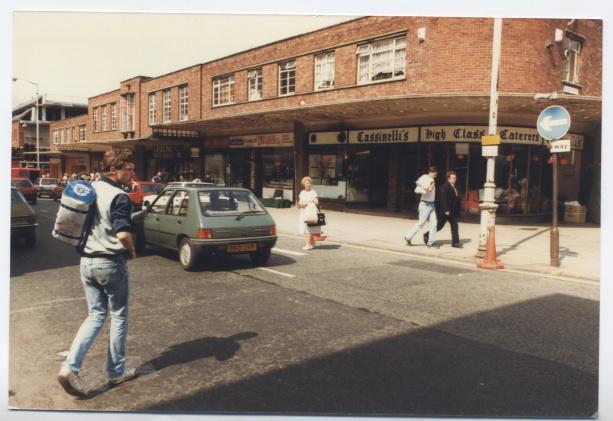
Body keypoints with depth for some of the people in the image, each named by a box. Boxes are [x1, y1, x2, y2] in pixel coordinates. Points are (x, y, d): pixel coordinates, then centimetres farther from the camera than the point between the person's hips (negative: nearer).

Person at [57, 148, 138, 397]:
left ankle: (70, 367, 3)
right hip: (110, 264, -7)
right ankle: (116, 372, 21)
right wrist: (132, 251, -10)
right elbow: (123, 234, -29)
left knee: (95, 315, 16)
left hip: (87, 261, 7)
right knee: (118, 317, 10)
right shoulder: (119, 197, -18)